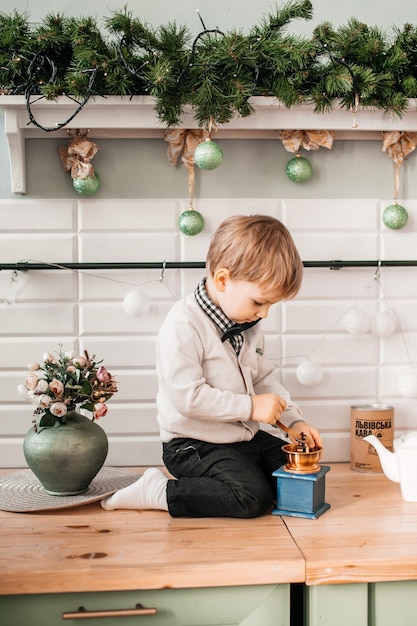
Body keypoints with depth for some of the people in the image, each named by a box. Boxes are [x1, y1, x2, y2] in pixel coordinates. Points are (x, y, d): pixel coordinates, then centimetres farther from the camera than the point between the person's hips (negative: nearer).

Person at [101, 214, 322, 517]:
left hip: (246, 435, 9)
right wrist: (250, 406, -24)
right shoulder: (184, 324, -22)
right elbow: (187, 396, -28)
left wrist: (295, 420, 2)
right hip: (194, 444, -9)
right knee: (253, 498, -23)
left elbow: (265, 377, 14)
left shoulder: (248, 324, 6)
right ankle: (158, 491, -8)